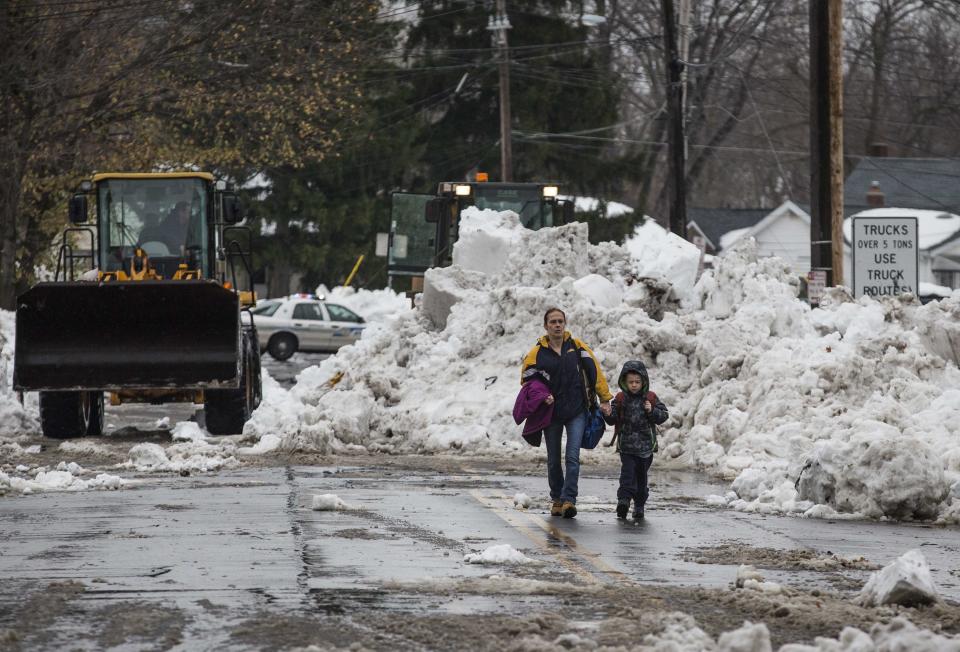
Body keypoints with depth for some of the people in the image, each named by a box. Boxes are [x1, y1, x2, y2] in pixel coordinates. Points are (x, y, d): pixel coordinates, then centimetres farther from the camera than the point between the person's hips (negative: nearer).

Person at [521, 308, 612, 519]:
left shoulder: (577, 347, 0)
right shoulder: (537, 352, -2)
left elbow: (594, 372, 3)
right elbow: (526, 379, 5)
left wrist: (605, 399, 0)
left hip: (577, 412, -1)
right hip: (551, 412, 1)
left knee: (572, 457, -13)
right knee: (553, 460, 10)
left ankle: (569, 500, -15)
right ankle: (557, 499, 25)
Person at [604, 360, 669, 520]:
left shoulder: (651, 398, 1)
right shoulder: (620, 399, 1)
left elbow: (663, 416, 1)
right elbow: (613, 420, 0)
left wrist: (652, 411, -17)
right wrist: (608, 414, -21)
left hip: (645, 446, 1)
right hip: (626, 445, -1)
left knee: (641, 475, 9)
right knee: (628, 471, -16)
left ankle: (639, 505, 18)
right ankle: (624, 500, -24)